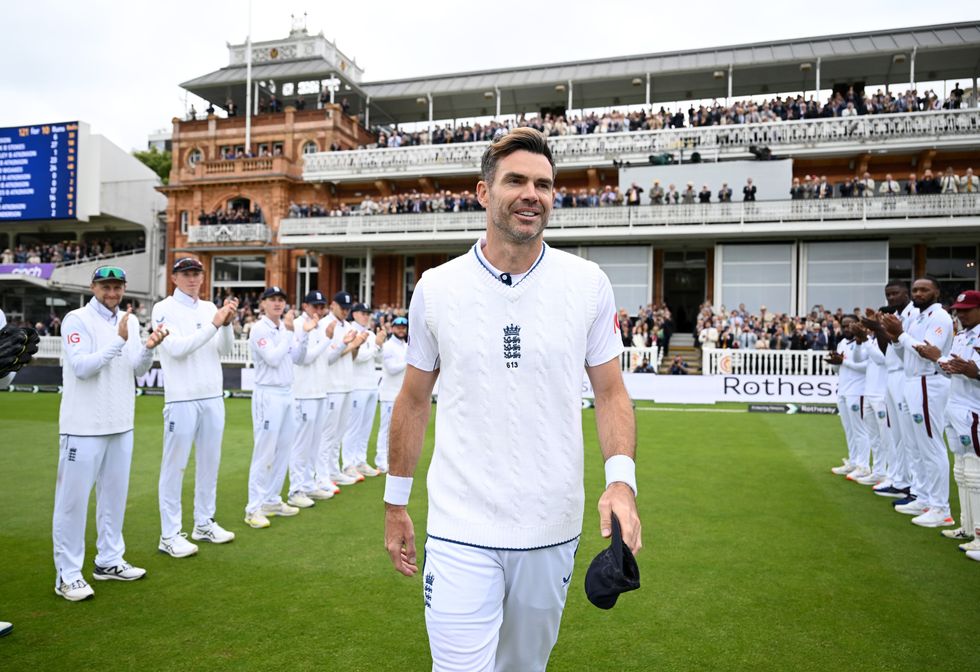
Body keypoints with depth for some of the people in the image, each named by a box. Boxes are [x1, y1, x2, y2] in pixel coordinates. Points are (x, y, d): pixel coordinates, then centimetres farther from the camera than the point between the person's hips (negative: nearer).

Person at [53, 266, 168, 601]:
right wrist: (120, 340, -26)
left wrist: (149, 348, -13)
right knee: (74, 497, 0)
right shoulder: (77, 320, -9)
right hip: (84, 426, -7)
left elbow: (138, 370, 6)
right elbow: (82, 368, -20)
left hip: (121, 424, 7)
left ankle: (109, 561, 27)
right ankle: (67, 573, 9)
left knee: (115, 493, 14)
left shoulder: (130, 320, 9)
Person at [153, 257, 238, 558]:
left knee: (210, 462, 12)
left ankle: (204, 524, 25)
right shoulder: (164, 309, -4)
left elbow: (225, 350, 7)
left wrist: (228, 322, -10)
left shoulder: (210, 307, 11)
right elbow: (177, 348, -17)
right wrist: (214, 324, -21)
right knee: (175, 465, 0)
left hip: (213, 397, 6)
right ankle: (169, 535, 8)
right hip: (181, 398, -6)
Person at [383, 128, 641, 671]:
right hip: (459, 530, -1)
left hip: (552, 529, 2)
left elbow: (610, 391, 2)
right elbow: (414, 401, 6)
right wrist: (395, 504, 9)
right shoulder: (436, 287, -3)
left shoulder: (588, 284, -3)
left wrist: (621, 480, -14)